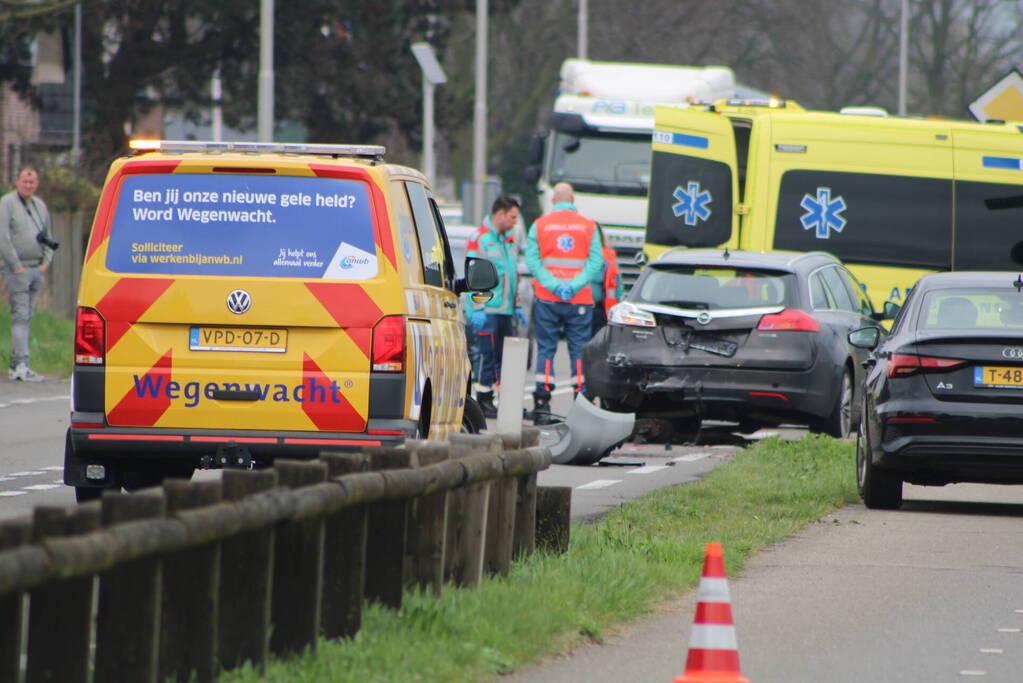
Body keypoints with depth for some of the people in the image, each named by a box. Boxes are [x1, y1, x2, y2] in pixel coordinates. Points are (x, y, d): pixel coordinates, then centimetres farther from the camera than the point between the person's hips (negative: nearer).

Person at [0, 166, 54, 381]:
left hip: (37, 269, 7)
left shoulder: (40, 205, 16)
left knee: (26, 318, 7)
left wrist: (46, 263, 7)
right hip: (17, 269, -7)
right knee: (21, 317, -13)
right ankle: (21, 365, -18)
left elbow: (48, 237, 23)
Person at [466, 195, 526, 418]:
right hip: (487, 311, -7)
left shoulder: (510, 240, 18)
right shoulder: (479, 238, -7)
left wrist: (516, 307, 21)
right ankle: (484, 402, -2)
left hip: (505, 309, 7)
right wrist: (477, 309, -16)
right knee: (488, 355, -7)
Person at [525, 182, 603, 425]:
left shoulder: (539, 225, 4)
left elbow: (531, 261, -5)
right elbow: (596, 261, -5)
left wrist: (552, 285, -12)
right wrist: (574, 286, -12)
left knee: (545, 350, 5)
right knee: (579, 350, 4)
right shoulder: (589, 226, 4)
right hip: (579, 301, 0)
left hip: (546, 298, 0)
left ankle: (542, 404, 0)